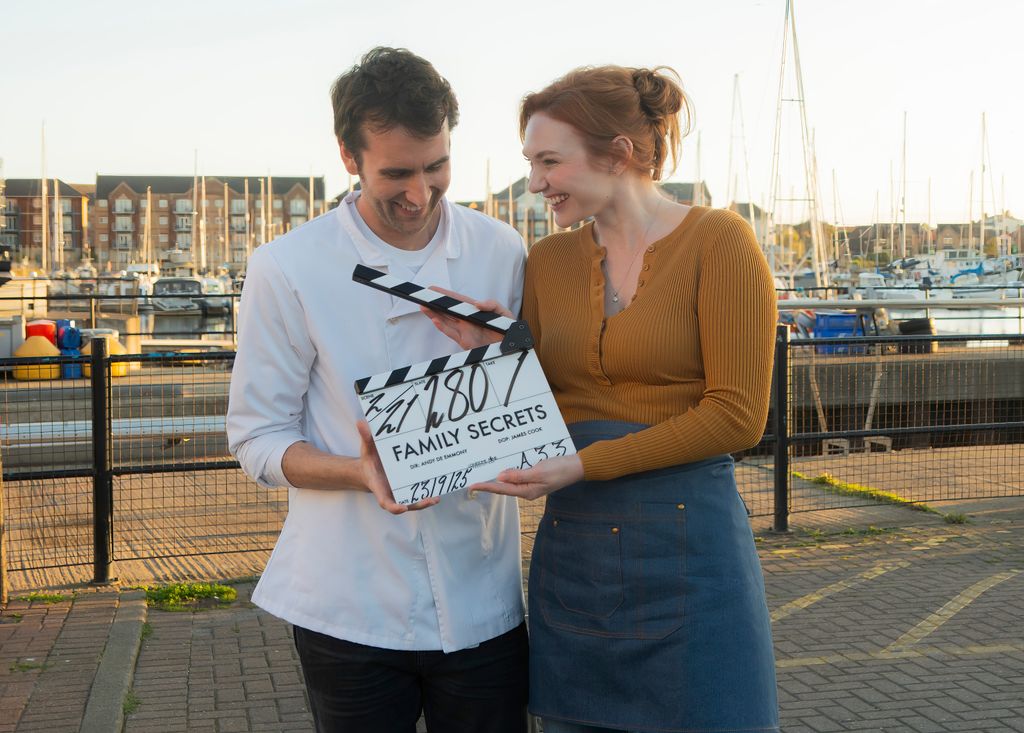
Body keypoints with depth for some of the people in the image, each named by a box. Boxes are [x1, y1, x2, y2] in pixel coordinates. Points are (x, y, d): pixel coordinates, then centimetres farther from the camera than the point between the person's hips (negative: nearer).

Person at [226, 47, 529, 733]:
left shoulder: (502, 252, 2)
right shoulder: (286, 270, -7)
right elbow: (257, 437, -4)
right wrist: (363, 472, -22)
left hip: (483, 598, 3)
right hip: (350, 610, -2)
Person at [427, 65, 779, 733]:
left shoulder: (718, 241, -7)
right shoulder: (548, 260, 9)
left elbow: (737, 414, -13)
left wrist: (585, 464, -17)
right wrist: (488, 349, -7)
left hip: (687, 549, -5)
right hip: (572, 547, 5)